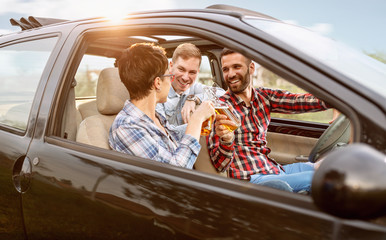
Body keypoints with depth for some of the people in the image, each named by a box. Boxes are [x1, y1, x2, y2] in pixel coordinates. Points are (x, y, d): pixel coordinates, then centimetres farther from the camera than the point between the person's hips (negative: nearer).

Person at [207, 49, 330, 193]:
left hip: (274, 169, 7)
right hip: (251, 179, -6)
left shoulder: (264, 96, 6)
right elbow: (220, 165, -15)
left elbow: (301, 101, -10)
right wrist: (227, 141, -35)